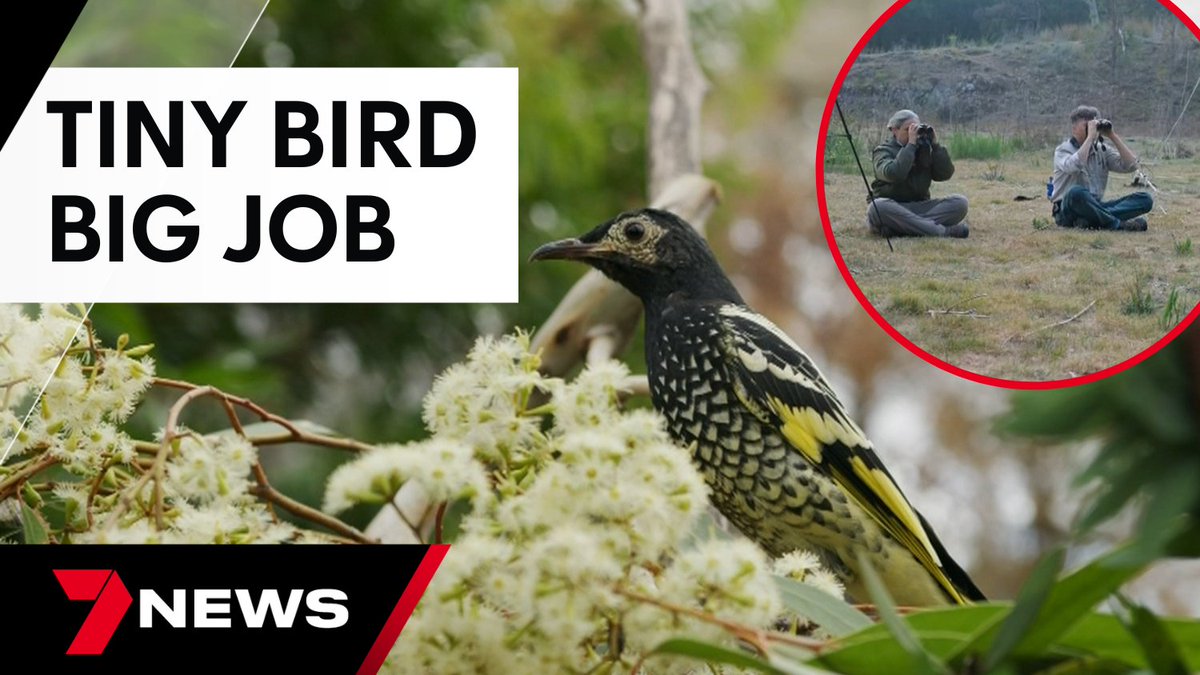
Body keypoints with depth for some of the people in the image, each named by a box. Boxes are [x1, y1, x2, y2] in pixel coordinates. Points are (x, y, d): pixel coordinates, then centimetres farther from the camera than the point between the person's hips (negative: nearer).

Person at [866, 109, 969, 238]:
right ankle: (942, 231, -40)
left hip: (920, 207, 4)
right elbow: (893, 174, -21)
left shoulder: (925, 149, 13)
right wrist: (910, 145, -20)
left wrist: (935, 145, -5)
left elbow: (945, 174, 1)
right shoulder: (883, 150, 0)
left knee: (960, 202, -18)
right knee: (878, 207, -39)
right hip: (891, 208, -4)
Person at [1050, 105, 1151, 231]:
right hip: (1068, 210, -6)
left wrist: (1113, 136, 0)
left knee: (1145, 199, -12)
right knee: (1076, 192, -41)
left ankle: (1091, 221, -33)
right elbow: (1074, 165, -26)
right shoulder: (1063, 150, -1)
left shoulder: (1103, 150, 16)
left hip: (1095, 208, 6)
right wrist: (1091, 136, -20)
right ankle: (1119, 224, -29)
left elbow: (1131, 165, 3)